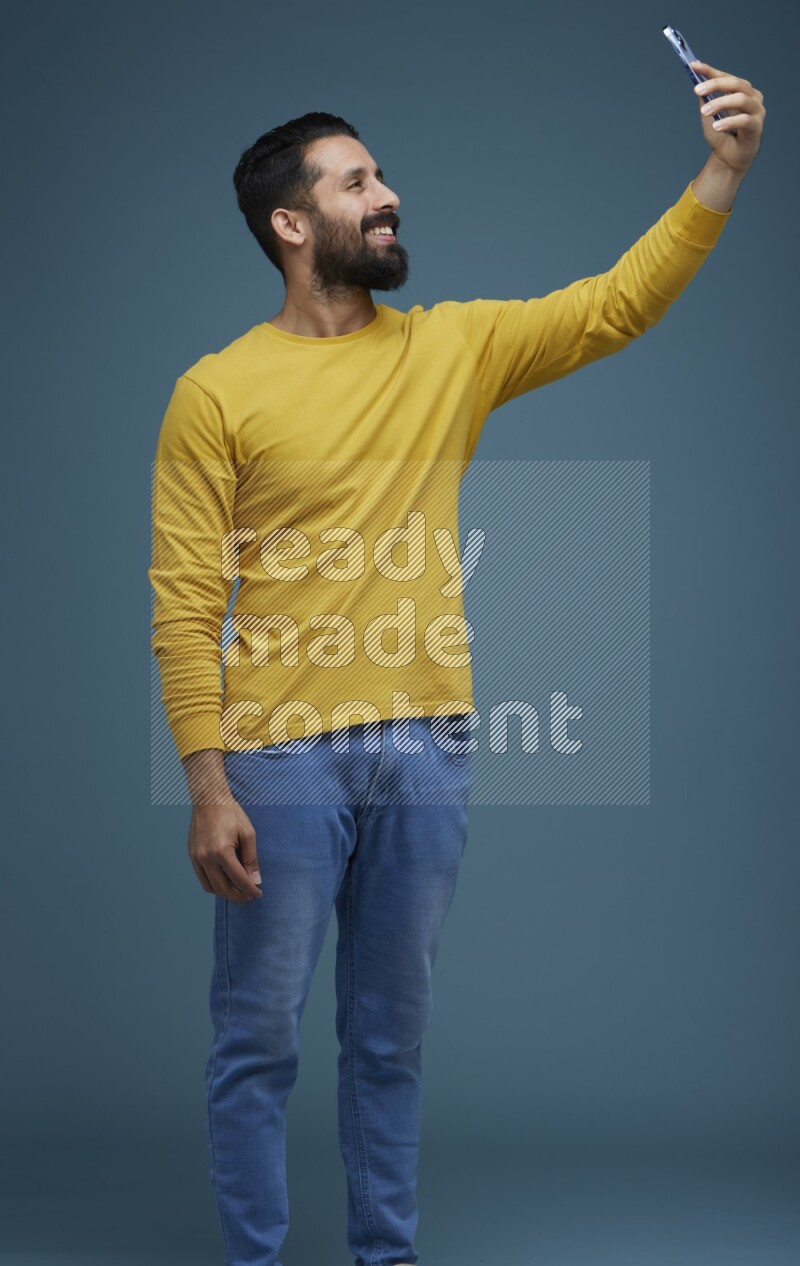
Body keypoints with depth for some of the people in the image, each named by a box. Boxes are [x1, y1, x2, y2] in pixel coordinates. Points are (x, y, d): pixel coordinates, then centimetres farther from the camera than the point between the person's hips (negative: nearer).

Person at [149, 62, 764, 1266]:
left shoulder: (456, 345, 7)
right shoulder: (218, 390, -5)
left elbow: (617, 306, 2)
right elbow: (185, 607, -7)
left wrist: (722, 171, -10)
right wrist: (207, 785, -12)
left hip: (427, 750, 4)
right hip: (284, 758, -3)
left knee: (393, 1034, 15)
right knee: (259, 1039, 5)